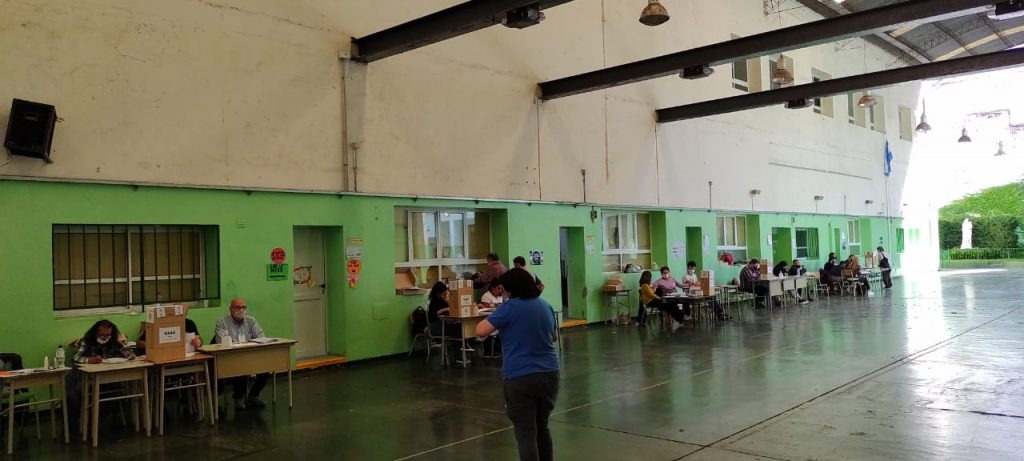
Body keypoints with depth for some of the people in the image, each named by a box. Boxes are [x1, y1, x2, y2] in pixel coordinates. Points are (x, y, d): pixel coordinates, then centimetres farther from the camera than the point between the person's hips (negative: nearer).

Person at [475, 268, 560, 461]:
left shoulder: (511, 307, -10)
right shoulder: (546, 306, 10)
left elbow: (481, 330, -12)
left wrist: (493, 317, 5)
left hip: (520, 378, -6)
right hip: (549, 374, 6)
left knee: (526, 433, -3)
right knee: (542, 427, 21)